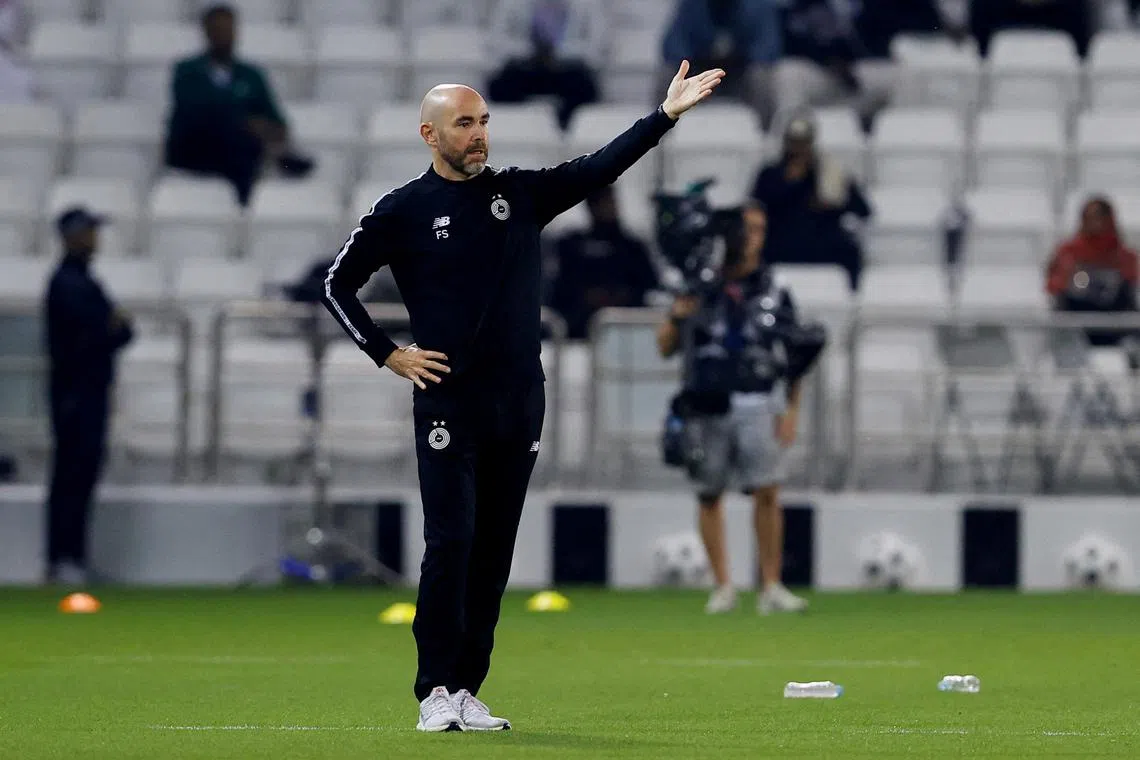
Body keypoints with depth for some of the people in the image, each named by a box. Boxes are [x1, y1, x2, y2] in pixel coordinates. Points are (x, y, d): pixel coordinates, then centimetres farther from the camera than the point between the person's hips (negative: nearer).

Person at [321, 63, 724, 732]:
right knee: (450, 545, -11)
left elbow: (600, 169, 2)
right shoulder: (403, 211, 1)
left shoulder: (522, 194, 10)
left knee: (493, 556, 5)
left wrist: (665, 115, -9)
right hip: (448, 406, -4)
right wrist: (390, 355, -2)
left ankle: (468, 692, 10)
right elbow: (340, 285, 6)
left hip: (519, 407, 4)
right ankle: (437, 693, -8)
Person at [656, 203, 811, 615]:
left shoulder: (774, 292, 7)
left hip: (758, 404, -1)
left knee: (767, 491, -10)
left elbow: (792, 357, 9)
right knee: (708, 496, 4)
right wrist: (677, 317, -12)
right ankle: (723, 585, 13)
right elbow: (665, 347, 8)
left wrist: (791, 410, 0)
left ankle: (771, 587, -7)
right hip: (706, 406, 1)